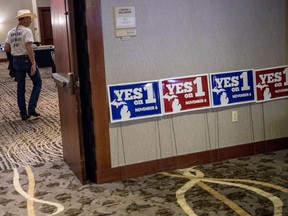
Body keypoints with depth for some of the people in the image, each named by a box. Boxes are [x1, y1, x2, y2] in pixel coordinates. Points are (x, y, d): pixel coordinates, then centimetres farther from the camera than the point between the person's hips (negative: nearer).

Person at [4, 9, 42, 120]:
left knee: (20, 87, 10)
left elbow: (6, 49, 6)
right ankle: (31, 108, -3)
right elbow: (29, 48, -22)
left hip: (16, 60, 6)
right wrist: (33, 64, -23)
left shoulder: (10, 32, 7)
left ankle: (23, 113, 12)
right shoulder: (27, 31, -12)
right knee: (37, 83, 8)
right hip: (27, 59, -6)